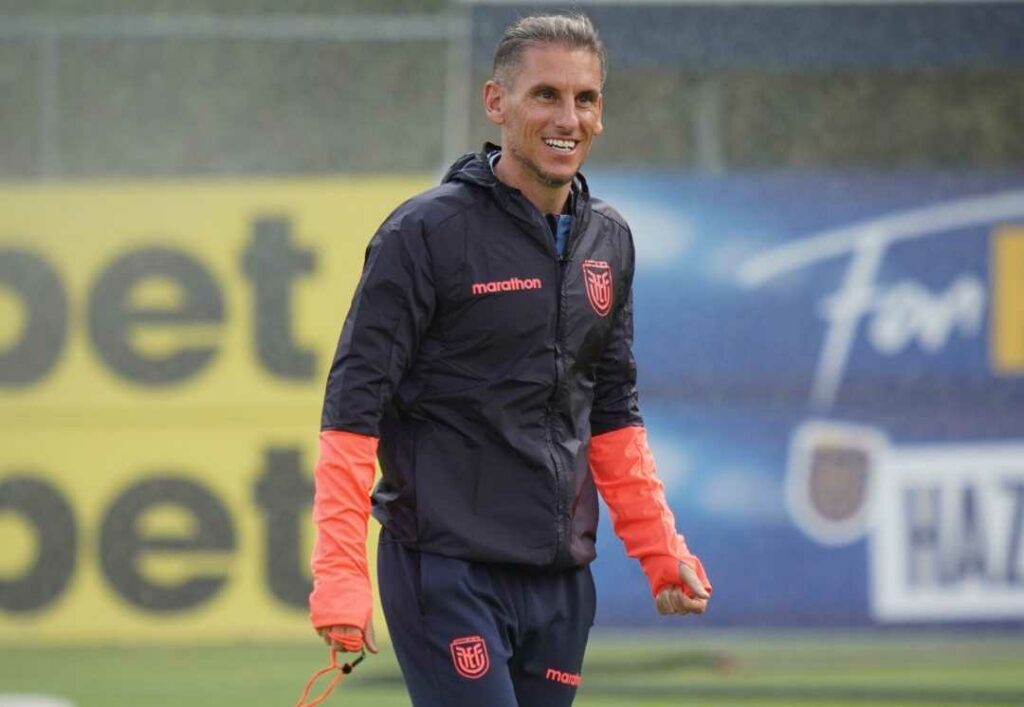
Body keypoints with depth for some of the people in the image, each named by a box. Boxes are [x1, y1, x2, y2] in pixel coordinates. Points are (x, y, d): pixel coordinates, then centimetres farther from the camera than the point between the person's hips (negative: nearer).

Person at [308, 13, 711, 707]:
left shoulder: (609, 240, 12)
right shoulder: (427, 231, -7)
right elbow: (353, 409, -10)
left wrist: (663, 553, 13)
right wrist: (340, 577, -17)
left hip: (561, 577, 6)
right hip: (447, 570, -6)